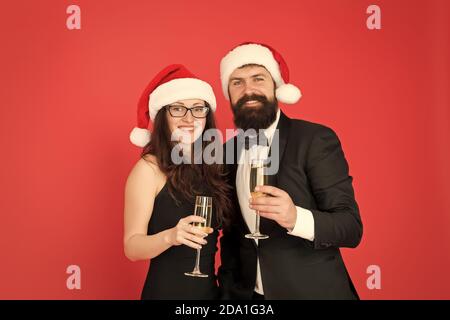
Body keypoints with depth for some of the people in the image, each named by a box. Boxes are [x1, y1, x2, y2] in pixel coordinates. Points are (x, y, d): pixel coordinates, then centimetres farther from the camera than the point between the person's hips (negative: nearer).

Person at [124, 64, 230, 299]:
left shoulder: (212, 167, 0)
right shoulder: (149, 168, -13)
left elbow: (215, 231, 7)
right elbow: (132, 247, -15)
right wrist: (170, 236, -32)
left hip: (210, 288, 5)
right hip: (166, 289, -5)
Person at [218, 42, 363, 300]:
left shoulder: (316, 139, -14)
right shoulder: (227, 153, 1)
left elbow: (351, 227, -17)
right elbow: (231, 236, 8)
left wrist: (296, 218, -33)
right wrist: (228, 290, 1)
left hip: (312, 292, -4)